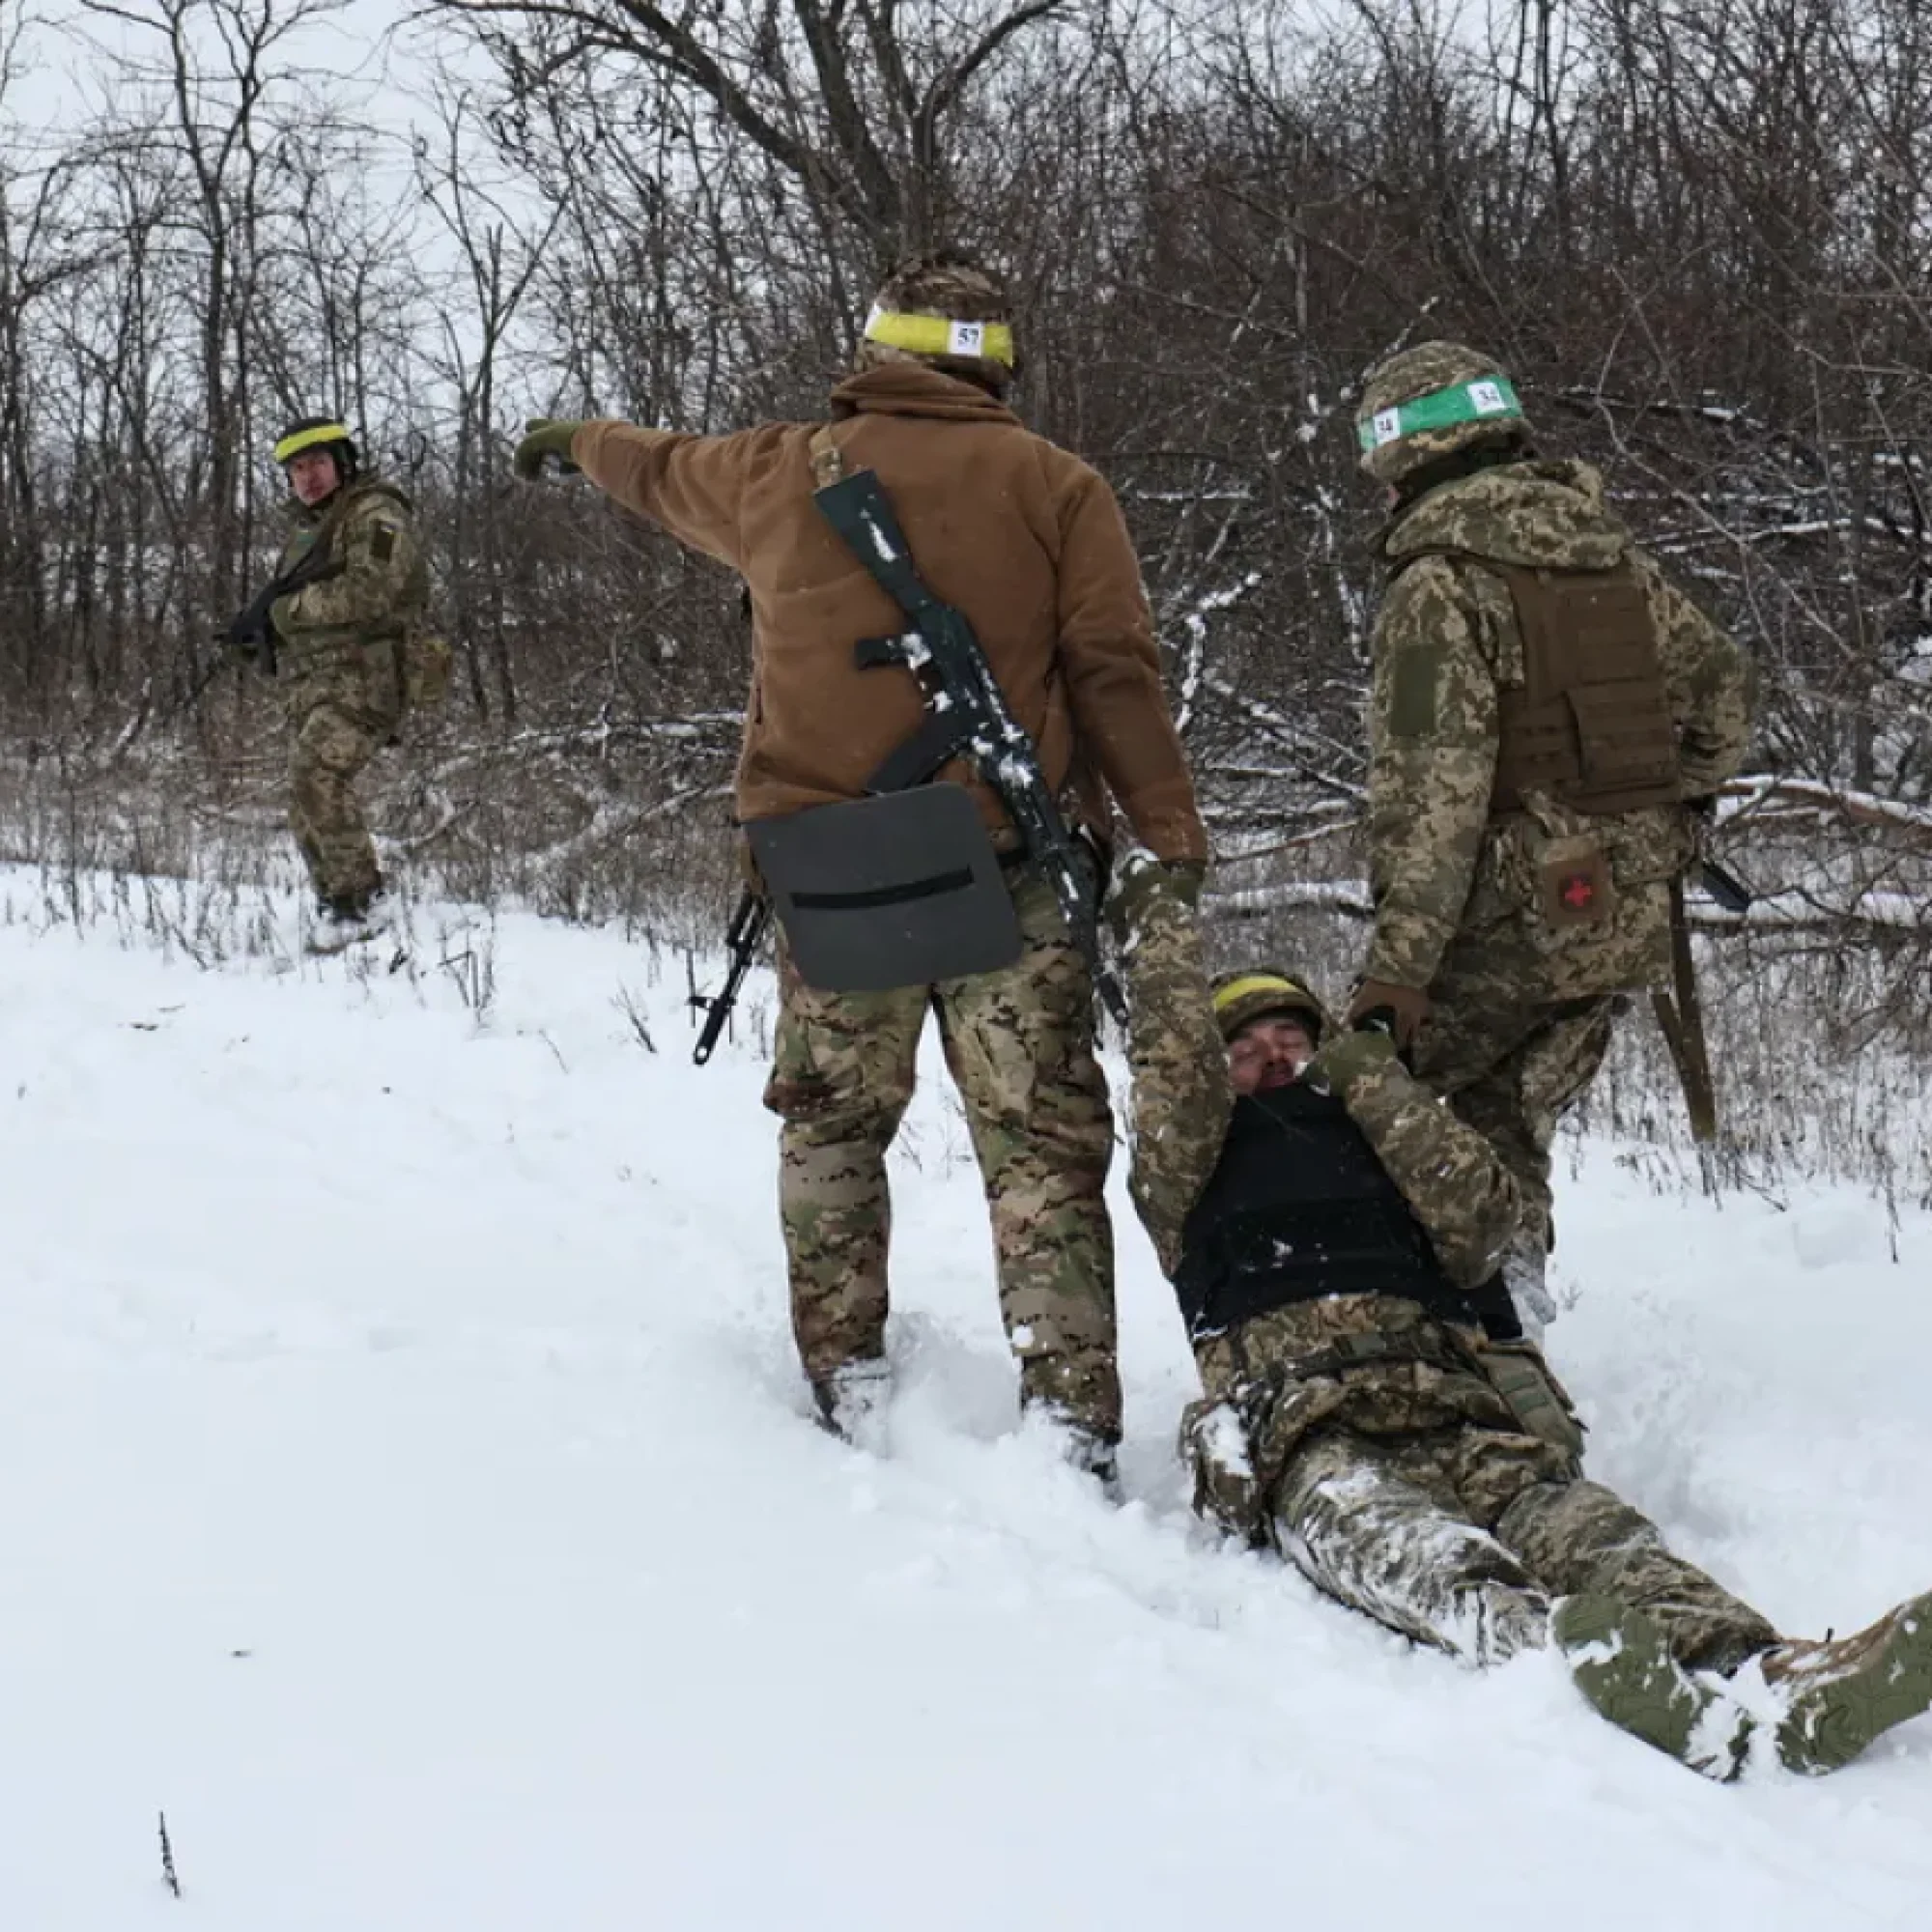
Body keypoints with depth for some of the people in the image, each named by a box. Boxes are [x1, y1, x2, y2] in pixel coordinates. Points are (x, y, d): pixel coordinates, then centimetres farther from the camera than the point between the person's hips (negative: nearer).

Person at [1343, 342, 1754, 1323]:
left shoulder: (1440, 584, -13)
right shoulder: (1614, 556, 10)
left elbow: (1431, 789, -19)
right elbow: (1722, 687, 18)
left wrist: (1399, 961, -20)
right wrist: (1665, 820, 29)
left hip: (1516, 913, -7)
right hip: (1632, 921, 7)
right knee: (1505, 1112, 20)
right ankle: (1509, 1251, 9)